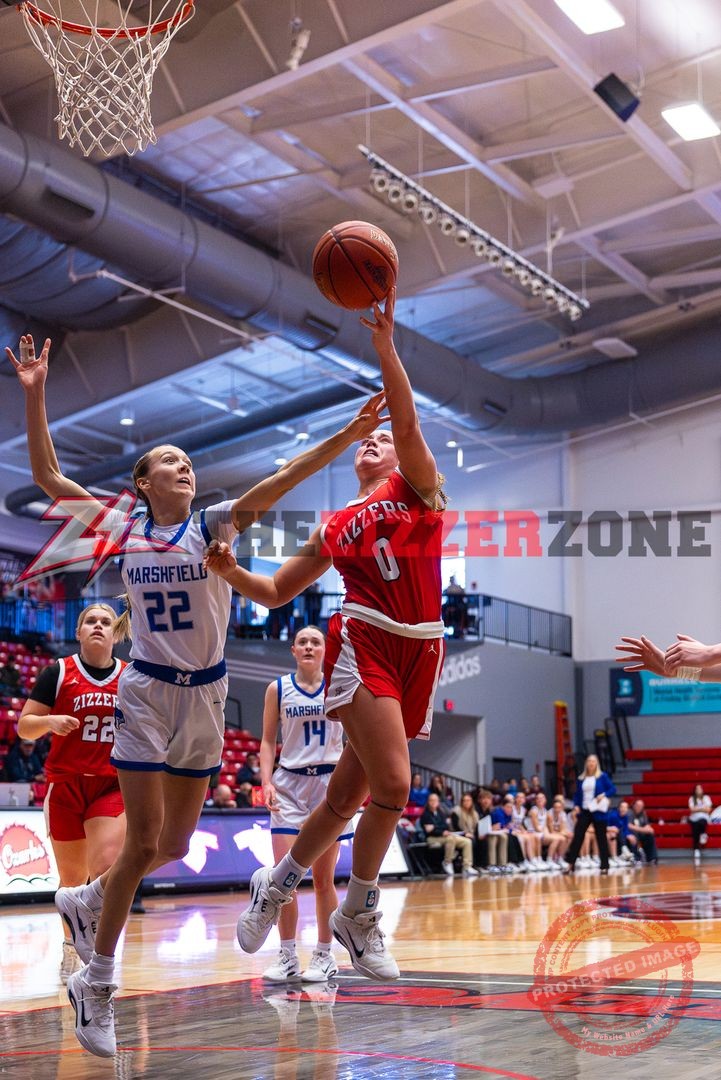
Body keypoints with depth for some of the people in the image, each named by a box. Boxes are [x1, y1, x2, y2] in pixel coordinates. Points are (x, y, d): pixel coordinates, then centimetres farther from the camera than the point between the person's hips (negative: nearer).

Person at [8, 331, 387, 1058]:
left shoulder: (213, 527, -3)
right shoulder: (123, 531, 0)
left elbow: (278, 481, -18)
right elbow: (47, 476, 1)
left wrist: (344, 437, -31)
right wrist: (34, 395, -7)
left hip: (204, 697, 2)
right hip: (147, 695, -2)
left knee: (175, 843, 9)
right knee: (144, 841, -6)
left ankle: (85, 901, 38)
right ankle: (96, 985, 10)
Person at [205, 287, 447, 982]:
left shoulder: (418, 486, 13)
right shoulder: (335, 527, 17)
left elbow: (407, 422, -5)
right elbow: (275, 592, 21)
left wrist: (384, 342, -13)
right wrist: (230, 572, 2)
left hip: (419, 651, 1)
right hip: (364, 644, -1)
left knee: (349, 794, 7)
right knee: (392, 785, -17)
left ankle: (276, 882, 29)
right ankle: (358, 915, 3)